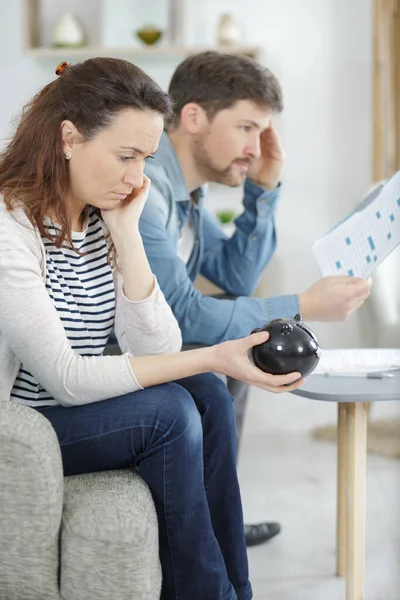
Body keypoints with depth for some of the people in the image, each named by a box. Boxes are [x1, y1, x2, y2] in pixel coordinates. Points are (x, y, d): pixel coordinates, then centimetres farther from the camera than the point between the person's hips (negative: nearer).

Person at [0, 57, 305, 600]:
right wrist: (213, 358, -28)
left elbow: (158, 352, -5)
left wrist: (126, 234, -13)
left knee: (207, 395, -12)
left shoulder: (102, 219, 3)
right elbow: (67, 380, -25)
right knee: (167, 411, -22)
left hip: (77, 411, 7)